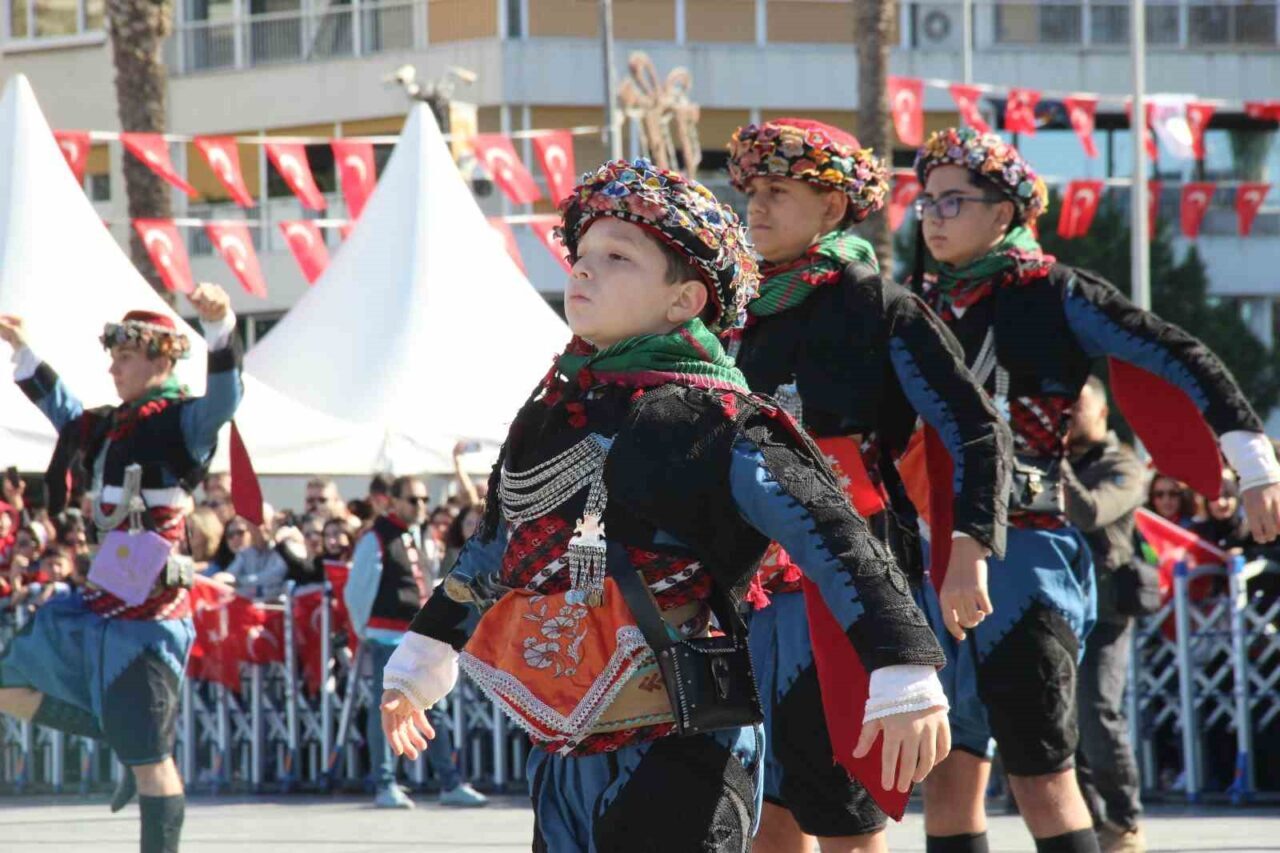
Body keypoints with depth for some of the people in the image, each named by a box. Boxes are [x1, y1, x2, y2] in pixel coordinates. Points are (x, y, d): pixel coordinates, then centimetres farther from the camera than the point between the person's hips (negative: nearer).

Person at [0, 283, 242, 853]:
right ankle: (129, 748, 21)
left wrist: (219, 325, -46)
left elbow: (223, 399, -30)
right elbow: (63, 411, 35)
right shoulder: (109, 427, 14)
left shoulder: (181, 422, -10)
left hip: (147, 613, -9)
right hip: (101, 603, 9)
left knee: (150, 758, -8)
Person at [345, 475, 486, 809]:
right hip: (389, 637, -7)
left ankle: (450, 784, 10)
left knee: (434, 711, 7)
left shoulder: (420, 536, 15)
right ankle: (385, 787, 0)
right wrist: (364, 632, 1)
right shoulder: (377, 540, -8)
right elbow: (355, 590, -6)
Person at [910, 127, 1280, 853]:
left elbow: (1180, 360, -8)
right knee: (948, 777, 6)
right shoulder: (930, 306, 14)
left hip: (1024, 552, -7)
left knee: (1041, 775, -9)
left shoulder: (1055, 295, -4)